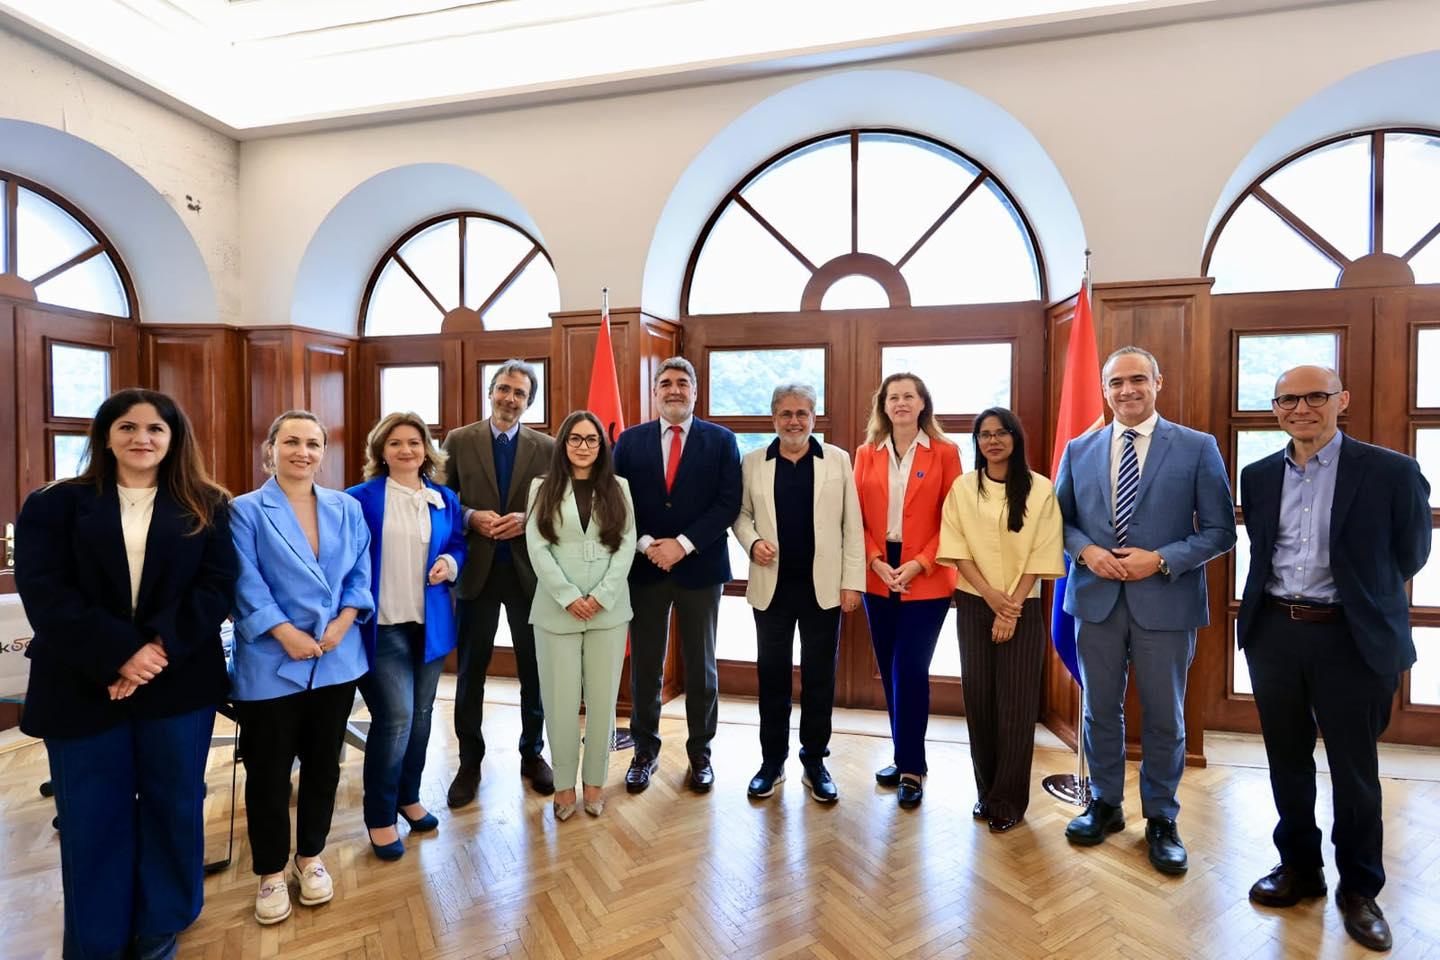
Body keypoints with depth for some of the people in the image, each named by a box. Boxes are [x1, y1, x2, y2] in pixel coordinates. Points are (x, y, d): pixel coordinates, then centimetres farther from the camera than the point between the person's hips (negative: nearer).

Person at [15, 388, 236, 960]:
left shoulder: (207, 508, 5)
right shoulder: (54, 505, 5)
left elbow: (216, 587, -4)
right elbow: (44, 592, -7)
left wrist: (160, 648, -18)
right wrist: (119, 654, -19)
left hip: (179, 684, 0)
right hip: (82, 687, 0)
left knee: (174, 811, 10)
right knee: (93, 821, 10)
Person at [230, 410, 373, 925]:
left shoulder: (346, 508, 6)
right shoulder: (247, 510, -3)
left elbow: (361, 571, 3)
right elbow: (246, 584, -10)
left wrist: (342, 623, -11)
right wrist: (288, 635, -18)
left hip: (337, 660, 3)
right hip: (270, 663, -3)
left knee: (323, 763, 14)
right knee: (268, 771, 9)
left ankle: (310, 856, 33)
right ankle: (271, 871, 28)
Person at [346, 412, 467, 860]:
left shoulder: (445, 499, 6)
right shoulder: (361, 498, -5)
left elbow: (458, 546, 14)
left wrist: (450, 563, -7)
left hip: (430, 622, 5)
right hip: (383, 623, -4)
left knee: (421, 715, 14)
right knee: (395, 717, -7)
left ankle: (409, 797, 34)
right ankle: (379, 817, 14)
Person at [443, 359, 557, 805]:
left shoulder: (546, 447, 2)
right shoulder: (459, 440, 2)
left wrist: (526, 520, -15)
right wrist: (472, 517, -15)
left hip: (529, 571, 0)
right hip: (476, 569, 0)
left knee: (534, 668, 11)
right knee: (470, 669, 10)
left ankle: (533, 755, 30)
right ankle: (470, 761, 28)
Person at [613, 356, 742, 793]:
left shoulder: (721, 440, 1)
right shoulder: (630, 440, 6)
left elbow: (728, 503, -7)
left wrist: (682, 544, -15)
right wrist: (646, 544, -13)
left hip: (700, 566, -1)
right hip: (644, 567, 1)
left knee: (700, 665, 11)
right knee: (644, 664, 10)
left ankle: (700, 752, 27)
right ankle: (645, 750, 28)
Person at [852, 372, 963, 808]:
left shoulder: (944, 453, -1)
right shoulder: (867, 454, 7)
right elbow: (857, 516, 5)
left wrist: (920, 564, -13)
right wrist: (875, 561, -9)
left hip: (926, 578, -3)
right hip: (878, 576, 4)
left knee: (911, 670, -3)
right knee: (889, 671, 11)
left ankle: (911, 769, 14)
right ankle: (906, 757, 28)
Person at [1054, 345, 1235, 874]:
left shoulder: (1197, 448, -3)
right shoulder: (1079, 450, 5)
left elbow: (1219, 530, -3)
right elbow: (1061, 519, 9)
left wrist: (1161, 560, -17)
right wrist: (1086, 551, -10)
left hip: (1165, 601, -2)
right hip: (1096, 599, 2)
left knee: (1164, 717, 12)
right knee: (1101, 709, 15)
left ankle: (1161, 818, 31)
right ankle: (1105, 804, 33)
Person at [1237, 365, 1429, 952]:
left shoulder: (1391, 471, -6)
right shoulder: (1258, 476, 5)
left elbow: (1409, 556, 4)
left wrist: (1362, 596, 13)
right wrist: (1283, 601, 12)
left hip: (1352, 639, -3)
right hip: (1273, 634, 3)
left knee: (1354, 772, 10)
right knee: (1287, 763, 15)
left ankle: (1359, 890, 30)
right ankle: (1299, 869, 33)